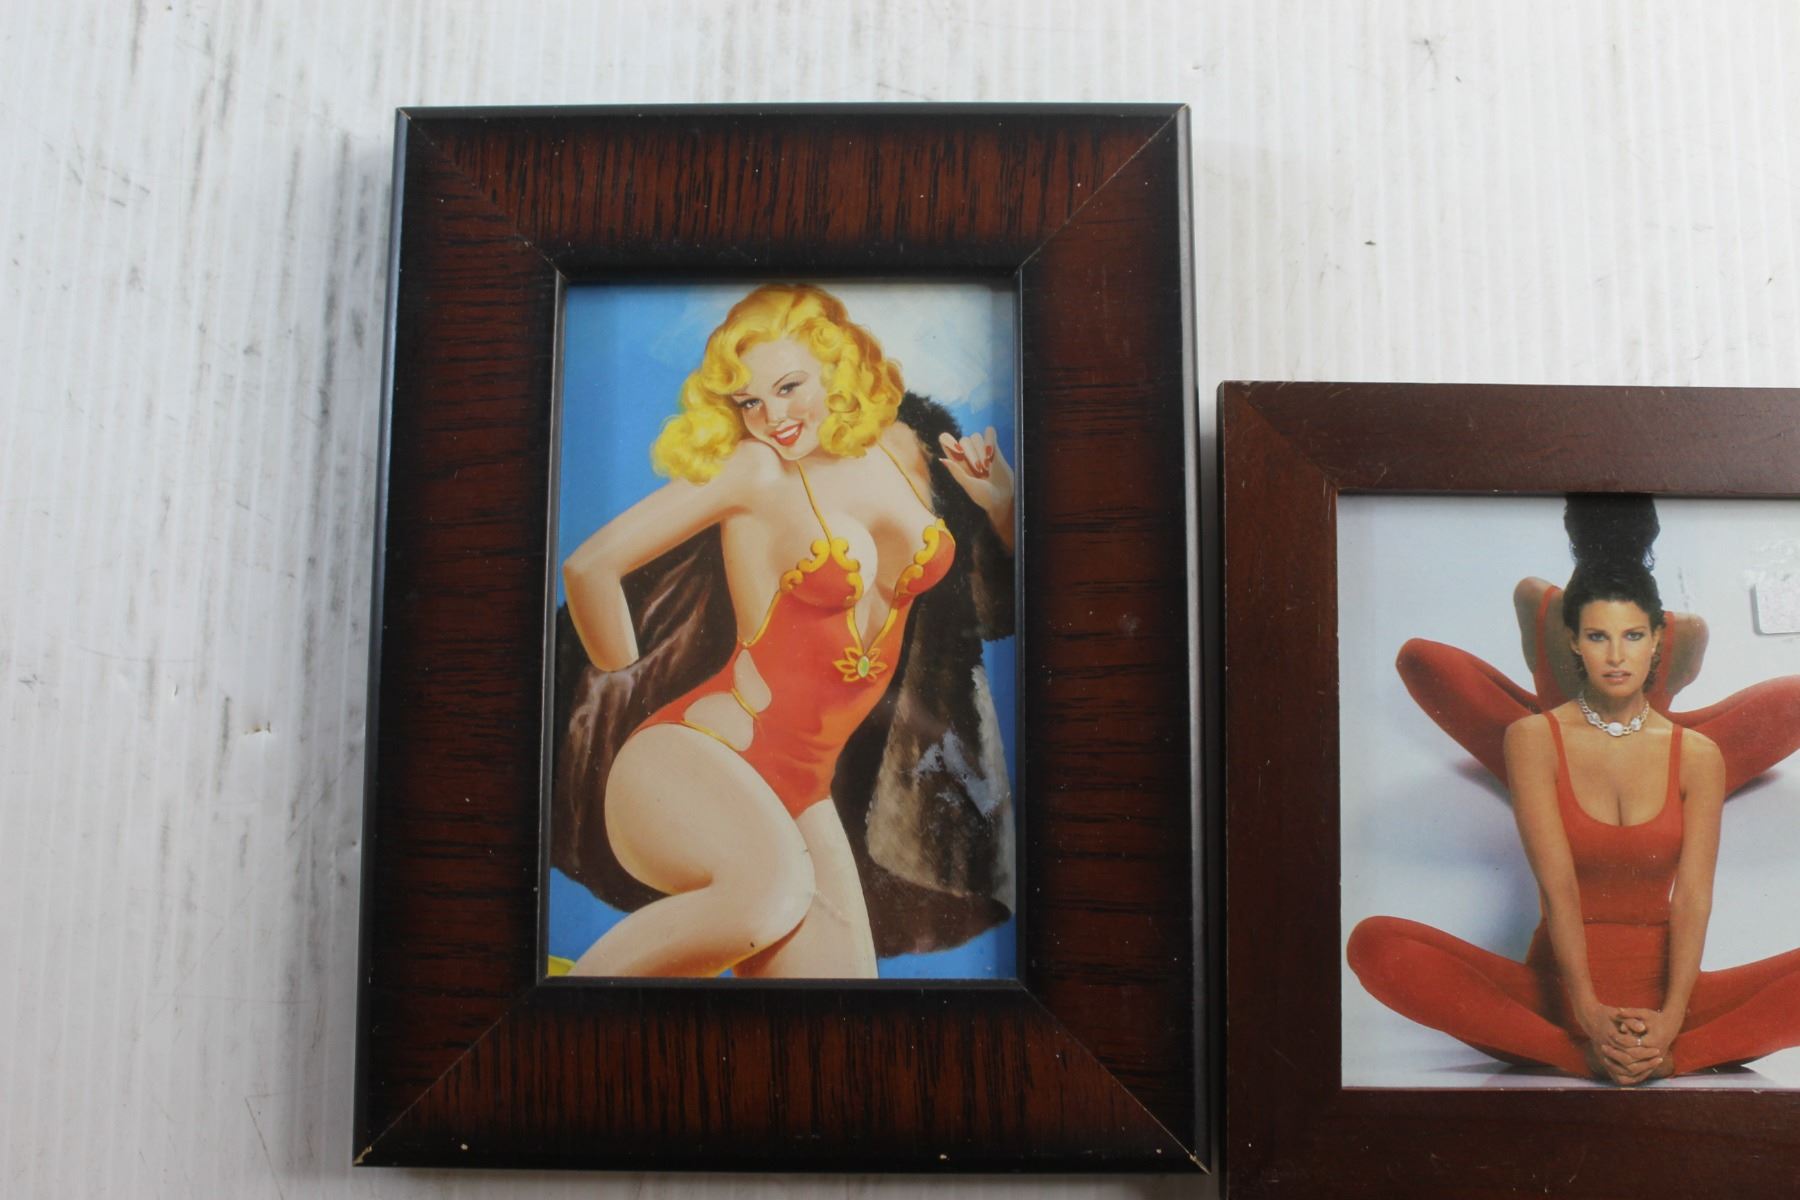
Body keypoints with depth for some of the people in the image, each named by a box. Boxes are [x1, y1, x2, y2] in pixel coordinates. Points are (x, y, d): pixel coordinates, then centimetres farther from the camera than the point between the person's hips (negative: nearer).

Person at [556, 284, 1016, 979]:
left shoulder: (903, 452, 11)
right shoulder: (754, 469, -6)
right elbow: (589, 567, -9)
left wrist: (998, 500, 3)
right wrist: (624, 676, 5)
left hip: (799, 793, 6)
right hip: (689, 760, -6)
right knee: (776, 890, -37)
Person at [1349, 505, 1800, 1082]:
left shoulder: (1697, 754, 6)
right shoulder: (1534, 738, 1)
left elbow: (1693, 896, -6)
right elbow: (1556, 883, -11)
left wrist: (1670, 1018, -22)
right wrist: (1589, 1012, -24)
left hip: (1662, 987, 2)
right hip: (1558, 985, -1)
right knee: (1377, 943, -29)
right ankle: (1584, 1056, -30)